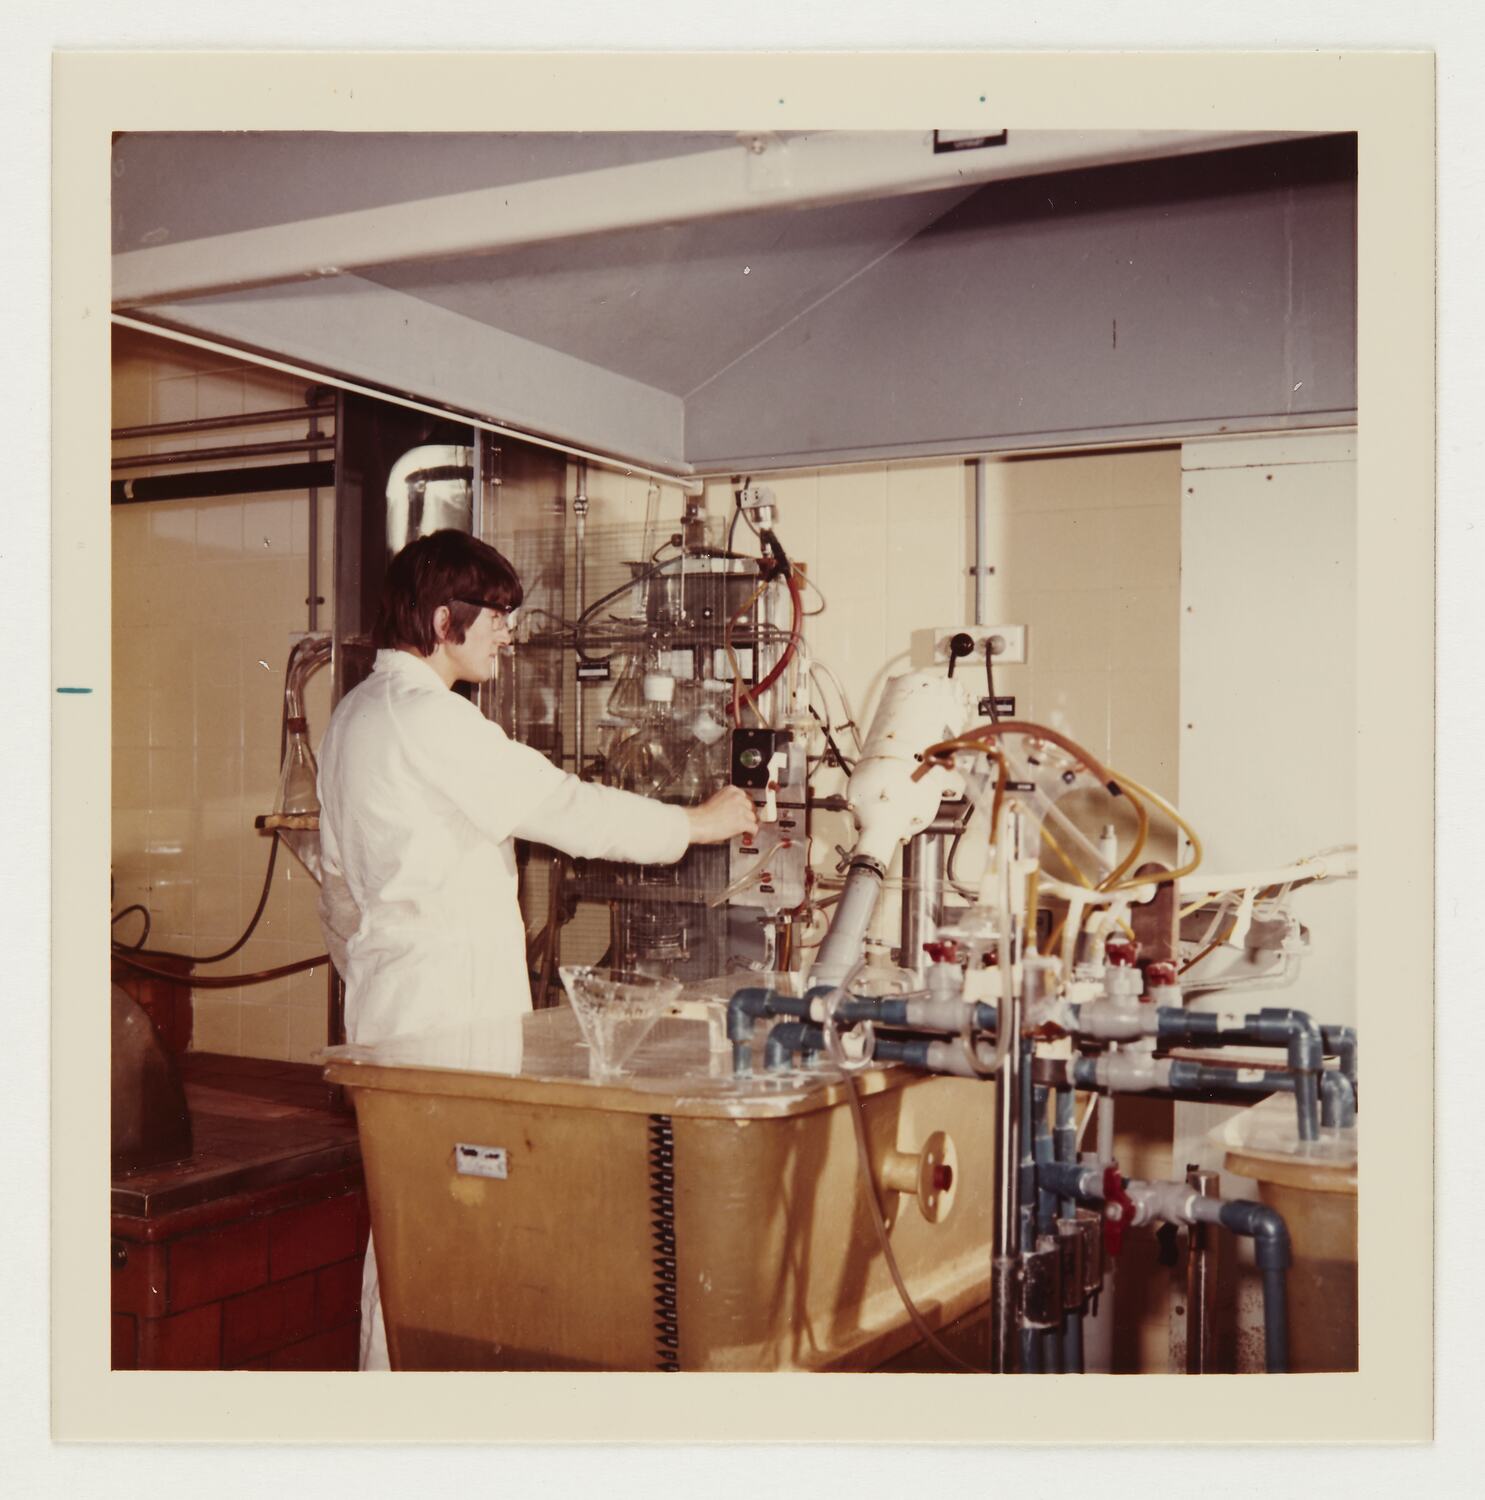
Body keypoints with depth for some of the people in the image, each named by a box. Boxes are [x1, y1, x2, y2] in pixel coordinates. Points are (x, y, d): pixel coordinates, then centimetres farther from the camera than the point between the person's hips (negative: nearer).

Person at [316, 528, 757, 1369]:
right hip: (445, 1007, -10)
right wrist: (698, 823, -5)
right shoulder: (428, 717, -17)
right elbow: (563, 808, -16)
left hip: (387, 998, 10)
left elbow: (339, 881, 22)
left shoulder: (356, 712, 15)